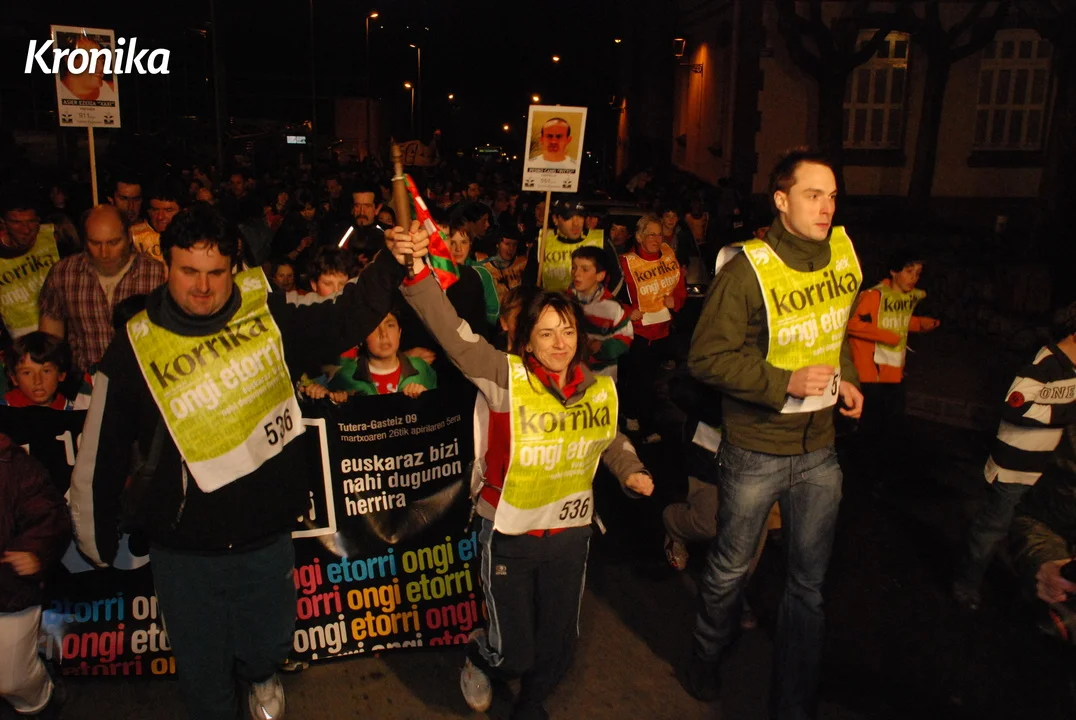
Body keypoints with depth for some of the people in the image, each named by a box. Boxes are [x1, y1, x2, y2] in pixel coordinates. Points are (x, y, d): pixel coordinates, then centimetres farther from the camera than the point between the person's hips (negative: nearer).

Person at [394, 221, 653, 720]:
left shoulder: (600, 389, -1)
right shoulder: (506, 379, -15)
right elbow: (453, 334, -29)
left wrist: (631, 472, 1)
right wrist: (418, 272, -40)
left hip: (570, 533, 4)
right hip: (508, 534, -4)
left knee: (557, 647, 17)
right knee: (512, 653, 7)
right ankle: (479, 659, 46)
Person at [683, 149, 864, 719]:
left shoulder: (842, 251, 1)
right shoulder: (748, 270, -18)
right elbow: (706, 357, -18)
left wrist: (846, 378, 4)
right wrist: (785, 383, -25)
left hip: (819, 450, 5)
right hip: (754, 451, -5)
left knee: (809, 583, 14)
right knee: (730, 568, 14)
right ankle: (706, 661, 44)